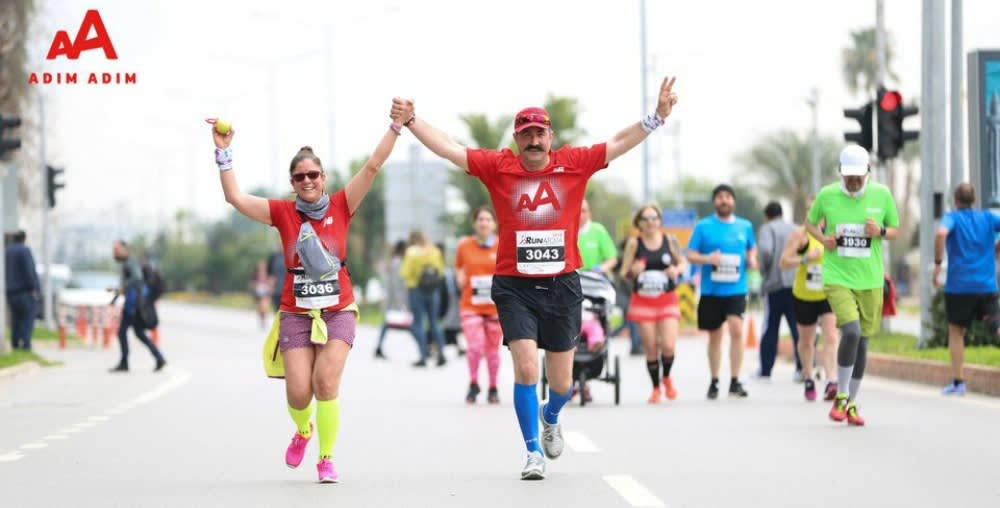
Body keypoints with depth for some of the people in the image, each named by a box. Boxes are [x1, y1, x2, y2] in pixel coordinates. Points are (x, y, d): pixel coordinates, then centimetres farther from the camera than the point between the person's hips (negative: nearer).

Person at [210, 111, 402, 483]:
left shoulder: (341, 206, 1)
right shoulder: (283, 212, 2)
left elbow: (372, 166, -4)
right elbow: (235, 198, -3)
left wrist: (395, 128, -10)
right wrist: (223, 152, -7)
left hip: (338, 310, -1)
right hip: (296, 313, 1)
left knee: (326, 383, -16)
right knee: (298, 391, -6)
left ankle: (326, 459, 0)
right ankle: (302, 431, 30)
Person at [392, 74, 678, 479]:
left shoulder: (574, 164, 1)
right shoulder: (498, 166, 0)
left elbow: (621, 143, 0)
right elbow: (448, 149, -1)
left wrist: (657, 116, -9)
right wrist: (411, 121, -10)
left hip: (562, 285, 1)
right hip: (515, 286, -1)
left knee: (561, 382, 9)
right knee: (526, 369, -13)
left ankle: (550, 417, 45)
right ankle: (533, 452, 2)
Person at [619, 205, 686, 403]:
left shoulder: (670, 240, 0)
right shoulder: (634, 243, -2)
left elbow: (682, 262, 13)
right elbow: (624, 272, 0)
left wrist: (676, 269, -9)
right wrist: (633, 271, -22)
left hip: (667, 299, 0)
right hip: (643, 300, 0)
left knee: (668, 346, -12)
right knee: (651, 347, -2)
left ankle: (666, 377, 19)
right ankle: (656, 388, 16)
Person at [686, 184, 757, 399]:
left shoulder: (745, 226, 8)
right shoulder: (703, 226, 1)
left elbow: (752, 248, 24)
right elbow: (690, 255, 1)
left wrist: (752, 260, 2)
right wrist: (707, 259, -18)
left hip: (736, 290, 0)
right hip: (711, 290, 0)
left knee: (736, 329, -18)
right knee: (714, 336, 9)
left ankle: (735, 381, -13)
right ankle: (714, 382, 23)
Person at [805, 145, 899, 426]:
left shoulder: (882, 194, 0)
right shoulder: (827, 195, -3)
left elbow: (895, 230, 11)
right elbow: (810, 222, 14)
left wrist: (880, 232, -11)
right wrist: (822, 238, -6)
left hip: (870, 279, 3)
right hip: (837, 277, -3)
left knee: (862, 340, 7)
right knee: (851, 331, -21)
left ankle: (852, 404, 21)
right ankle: (841, 397, -5)